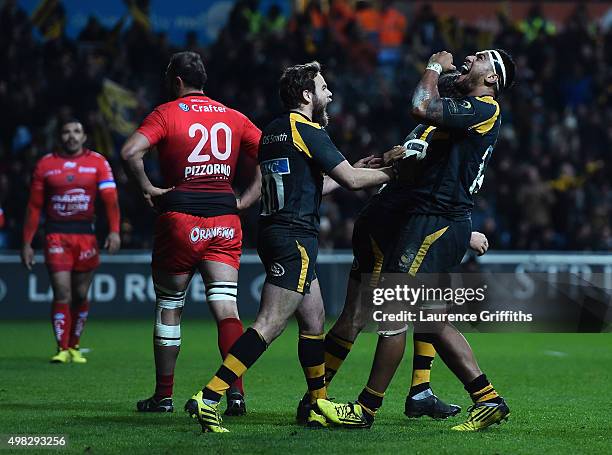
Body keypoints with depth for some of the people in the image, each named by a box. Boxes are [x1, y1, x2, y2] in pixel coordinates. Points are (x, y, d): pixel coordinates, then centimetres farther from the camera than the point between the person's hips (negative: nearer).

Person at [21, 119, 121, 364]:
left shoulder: (98, 162, 4)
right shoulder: (45, 164, 5)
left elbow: (110, 198, -5)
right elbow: (34, 206, 8)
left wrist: (114, 231, -19)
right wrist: (27, 243, 5)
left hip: (85, 234, 1)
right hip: (56, 234, -1)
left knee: (80, 295, 6)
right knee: (62, 292, -10)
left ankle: (74, 347, 19)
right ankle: (62, 349, -7)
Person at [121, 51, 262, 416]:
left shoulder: (167, 113, -2)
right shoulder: (233, 118, 11)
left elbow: (131, 152, -16)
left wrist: (148, 189, -4)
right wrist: (246, 200, 8)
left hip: (180, 220, -3)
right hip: (225, 222, 3)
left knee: (169, 307, 10)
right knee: (226, 308, -2)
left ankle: (164, 396, 17)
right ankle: (236, 391, -18)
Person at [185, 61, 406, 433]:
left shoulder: (273, 131, 16)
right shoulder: (307, 130, -10)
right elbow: (352, 180, -9)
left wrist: (351, 171, 30)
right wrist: (392, 172, 6)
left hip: (275, 231, 10)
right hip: (295, 238, -10)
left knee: (314, 319, 15)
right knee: (270, 325, -13)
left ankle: (320, 406, 19)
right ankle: (208, 398, -20)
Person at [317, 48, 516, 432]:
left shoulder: (485, 109, -10)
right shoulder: (467, 111, 21)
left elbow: (422, 108, -22)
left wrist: (435, 68, -6)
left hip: (438, 223, -10)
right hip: (436, 221, 10)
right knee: (434, 321, 10)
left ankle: (366, 409, 0)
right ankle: (488, 400, 9)